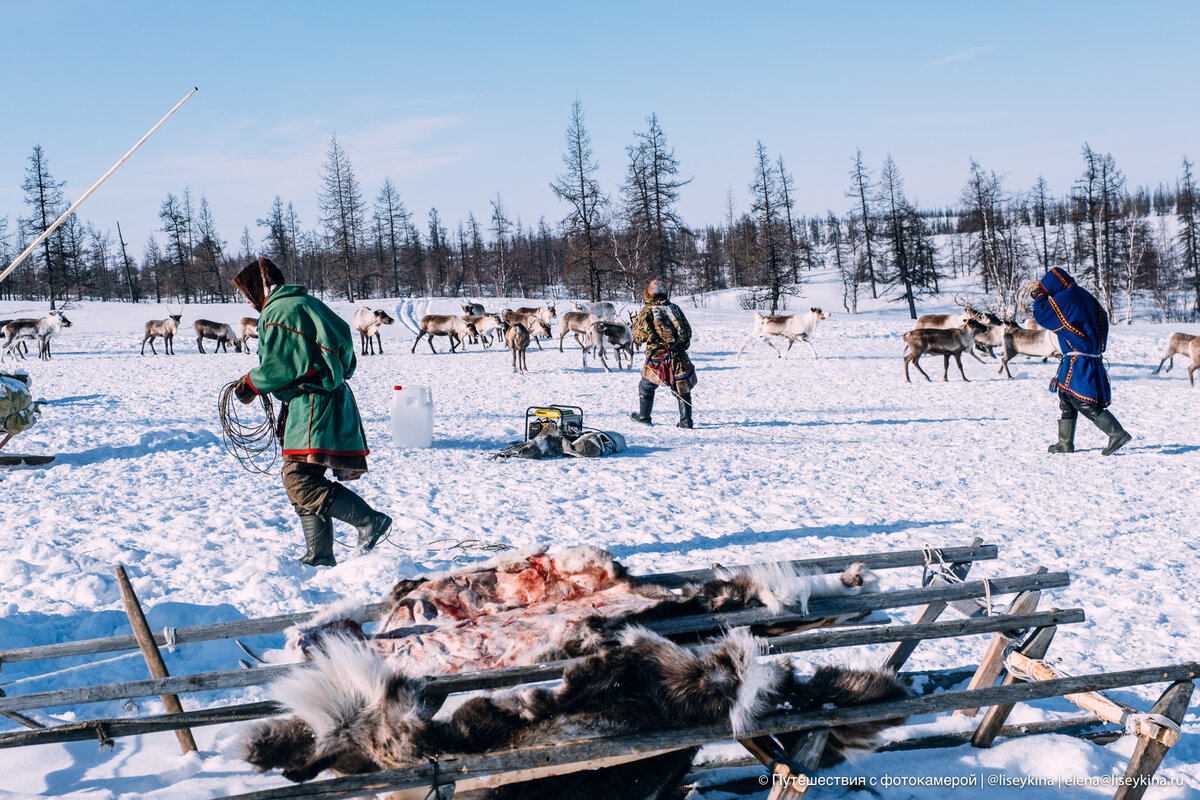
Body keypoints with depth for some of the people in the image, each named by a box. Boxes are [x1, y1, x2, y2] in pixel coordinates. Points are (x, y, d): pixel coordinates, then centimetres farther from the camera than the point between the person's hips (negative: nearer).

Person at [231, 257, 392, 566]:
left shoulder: (277, 312, -11)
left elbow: (277, 367, -17)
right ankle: (320, 556, 16)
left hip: (312, 404, -11)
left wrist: (249, 385, 2)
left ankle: (370, 520, -12)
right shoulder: (306, 303, 20)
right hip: (330, 399, 11)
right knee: (303, 479, 14)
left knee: (299, 479, -14)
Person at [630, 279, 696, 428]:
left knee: (646, 386, 15)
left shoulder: (647, 311, -4)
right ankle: (686, 420, 5)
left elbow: (640, 336, -5)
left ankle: (643, 416, 23)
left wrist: (635, 322, 13)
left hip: (658, 357, -3)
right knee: (683, 389, 10)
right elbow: (688, 331, 12)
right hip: (680, 357, 3)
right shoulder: (674, 308, 8)